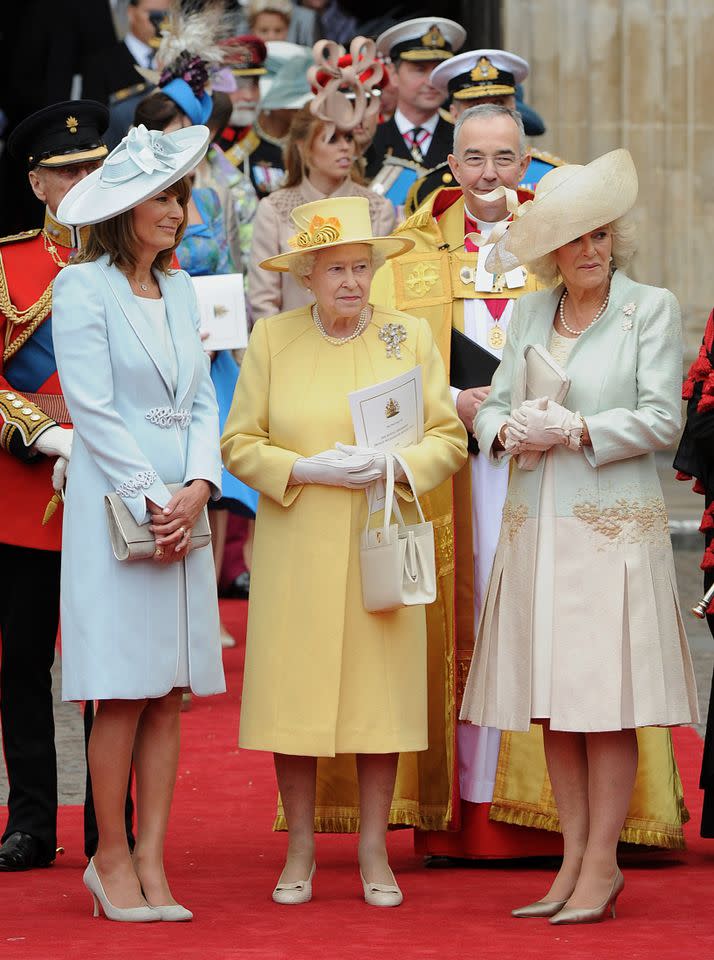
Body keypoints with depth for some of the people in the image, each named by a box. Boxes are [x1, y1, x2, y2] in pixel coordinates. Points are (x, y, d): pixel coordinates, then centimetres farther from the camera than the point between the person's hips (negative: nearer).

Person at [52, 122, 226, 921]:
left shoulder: (180, 290, 15)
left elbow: (202, 399, 11)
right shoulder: (83, 288, -5)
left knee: (170, 691, 4)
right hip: (114, 504, -6)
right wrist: (151, 499, -14)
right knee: (123, 695, -5)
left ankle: (151, 860, 7)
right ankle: (111, 859, 4)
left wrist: (198, 488, -5)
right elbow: (92, 409, -10)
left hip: (183, 506, 6)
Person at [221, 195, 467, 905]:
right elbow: (239, 444, 2)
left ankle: (374, 851, 11)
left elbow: (449, 440, 4)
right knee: (294, 690, -1)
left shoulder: (409, 337, 4)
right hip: (295, 549, 0)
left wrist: (392, 465, -14)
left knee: (380, 687, 1)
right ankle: (300, 850, 11)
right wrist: (306, 470, -13)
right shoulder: (272, 339, 3)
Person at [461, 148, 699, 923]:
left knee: (606, 703, -6)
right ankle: (574, 861, 13)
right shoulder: (528, 313, 13)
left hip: (613, 526, -5)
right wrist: (509, 432, -9)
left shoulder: (650, 308, -1)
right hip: (536, 528, 5)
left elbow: (660, 420, -7)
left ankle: (601, 866, 0)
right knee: (552, 704, 6)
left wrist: (574, 432, -13)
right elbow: (491, 408, 12)